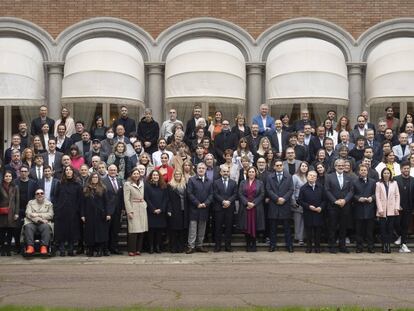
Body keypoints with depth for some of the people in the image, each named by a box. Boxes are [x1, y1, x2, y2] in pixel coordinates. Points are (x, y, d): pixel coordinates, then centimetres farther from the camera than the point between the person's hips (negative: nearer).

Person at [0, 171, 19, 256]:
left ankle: (8, 250, 11)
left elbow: (17, 201, 4)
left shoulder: (15, 187, 7)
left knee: (10, 233, 3)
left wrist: (16, 213, -3)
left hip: (12, 213, 1)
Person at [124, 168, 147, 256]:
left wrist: (145, 204, 4)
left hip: (142, 208, 5)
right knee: (133, 230, -10)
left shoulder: (142, 183, 16)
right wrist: (129, 211, -13)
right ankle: (131, 250, -6)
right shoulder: (127, 184, -1)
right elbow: (126, 199, -6)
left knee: (142, 230, 2)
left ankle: (138, 249, 9)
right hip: (133, 208, -5)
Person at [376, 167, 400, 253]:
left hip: (392, 210, 1)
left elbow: (397, 196, 7)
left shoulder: (394, 183, 7)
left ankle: (388, 245, 4)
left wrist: (397, 207, -2)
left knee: (390, 228, 1)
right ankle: (384, 245, 2)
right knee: (383, 228, -2)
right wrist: (380, 209, -9)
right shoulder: (379, 184, 2)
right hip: (382, 210, -1)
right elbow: (377, 197, -2)